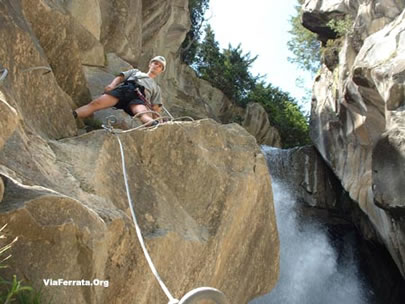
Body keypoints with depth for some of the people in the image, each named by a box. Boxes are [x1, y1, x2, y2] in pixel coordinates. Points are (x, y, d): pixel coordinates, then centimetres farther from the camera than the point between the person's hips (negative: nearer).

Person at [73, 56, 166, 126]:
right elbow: (121, 77, 22)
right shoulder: (135, 71, 39)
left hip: (139, 97, -1)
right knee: (96, 103, -24)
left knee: (145, 113, -38)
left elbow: (155, 108, 24)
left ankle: (154, 125, -71)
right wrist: (112, 85, 0)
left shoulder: (156, 88, 37)